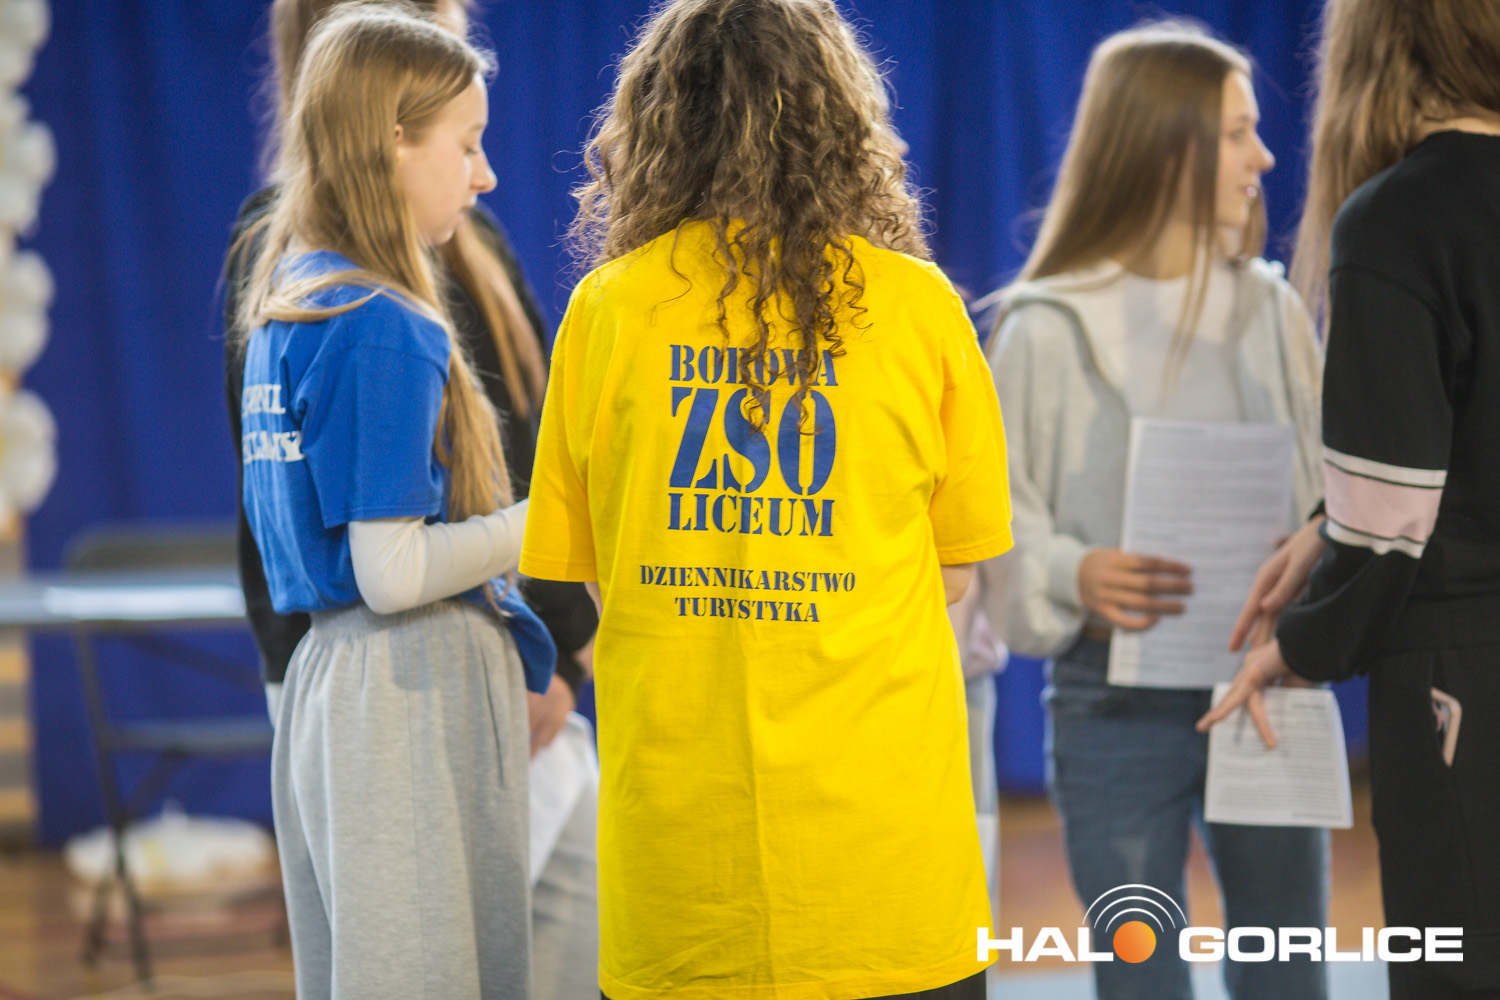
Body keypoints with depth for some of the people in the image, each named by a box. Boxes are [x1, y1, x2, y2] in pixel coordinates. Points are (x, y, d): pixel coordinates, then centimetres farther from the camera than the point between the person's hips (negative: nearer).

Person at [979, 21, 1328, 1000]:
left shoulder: (1270, 311, 6)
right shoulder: (1051, 329, -3)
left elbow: (1327, 487, 8)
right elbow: (998, 512, -3)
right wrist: (1073, 574, -23)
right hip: (1116, 696, -2)